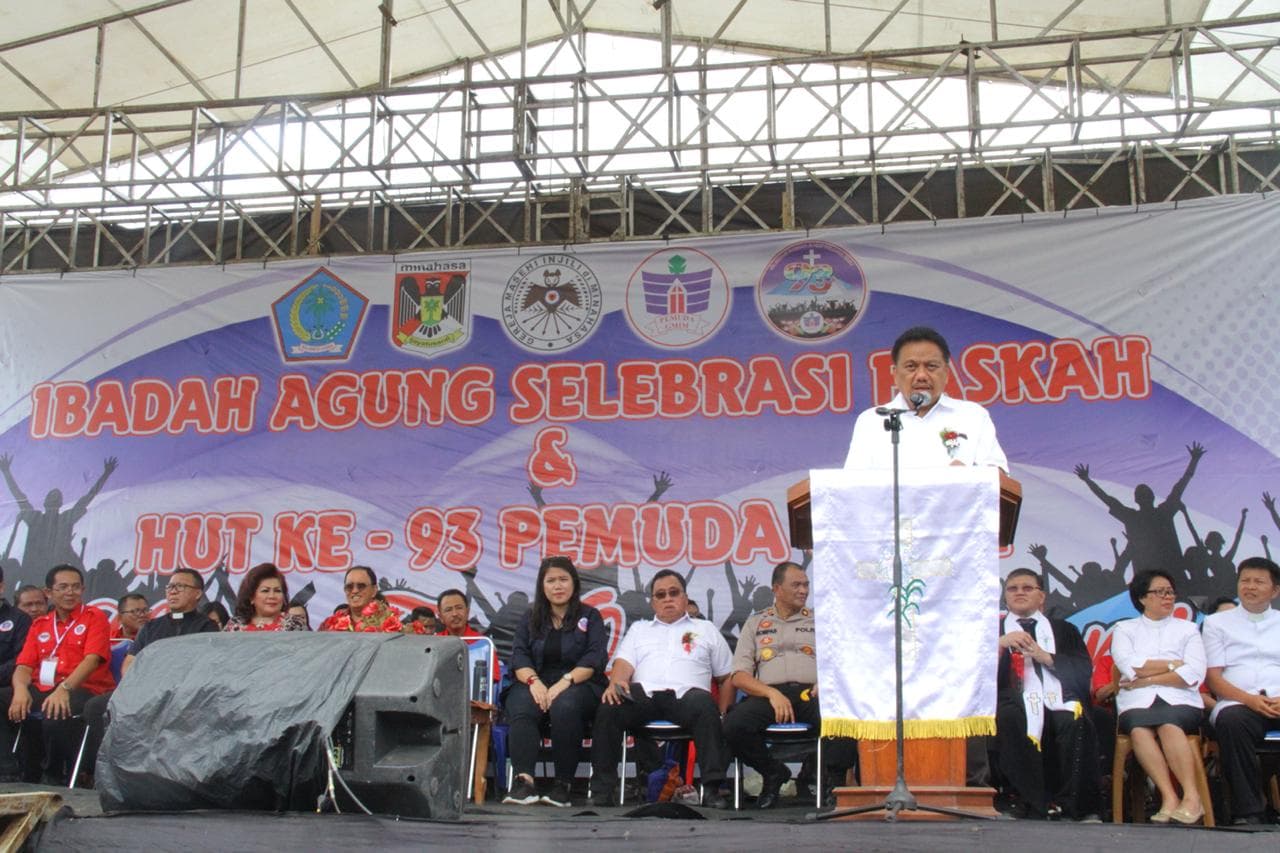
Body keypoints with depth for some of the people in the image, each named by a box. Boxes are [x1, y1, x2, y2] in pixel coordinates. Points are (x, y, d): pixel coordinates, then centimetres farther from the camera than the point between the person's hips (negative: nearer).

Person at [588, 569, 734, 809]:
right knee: (608, 706, -31)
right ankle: (603, 788, -24)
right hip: (643, 694, 1)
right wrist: (615, 683, -11)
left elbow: (727, 677, 22)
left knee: (704, 704, -37)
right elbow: (624, 663, 13)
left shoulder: (705, 629, 26)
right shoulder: (639, 629, 30)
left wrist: (722, 713, 6)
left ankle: (712, 787, -36)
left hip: (685, 694, -1)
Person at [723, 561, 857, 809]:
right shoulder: (755, 623, 20)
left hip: (811, 693, 0)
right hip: (768, 693, 1)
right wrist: (772, 694, -10)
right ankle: (774, 774, -4)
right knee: (734, 724, -31)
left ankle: (830, 777, -11)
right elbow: (739, 676, 9)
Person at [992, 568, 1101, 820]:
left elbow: (1084, 671, 10)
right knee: (1008, 719, -36)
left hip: (1058, 700, 1)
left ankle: (1076, 806, -24)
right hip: (1015, 701, -1)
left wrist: (1045, 657, -3)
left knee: (1075, 722, -33)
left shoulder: (1064, 630, 28)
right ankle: (1028, 803, -29)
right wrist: (1000, 644, -6)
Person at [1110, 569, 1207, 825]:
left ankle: (1192, 797, -32)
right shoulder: (1124, 629, 19)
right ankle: (1169, 798, -36)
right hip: (1137, 703, 0)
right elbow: (1129, 667, -2)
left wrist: (1147, 678, -3)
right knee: (1138, 728, -34)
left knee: (1168, 723, -35)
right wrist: (1174, 664, 3)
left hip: (1179, 701, 0)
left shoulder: (1188, 629, 19)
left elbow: (1194, 675, 1)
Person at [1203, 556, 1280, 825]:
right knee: (1231, 720, -36)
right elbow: (1214, 678, 8)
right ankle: (1248, 812, -29)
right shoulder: (1217, 622, 18)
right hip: (1239, 704, -1)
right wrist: (1250, 700, -10)